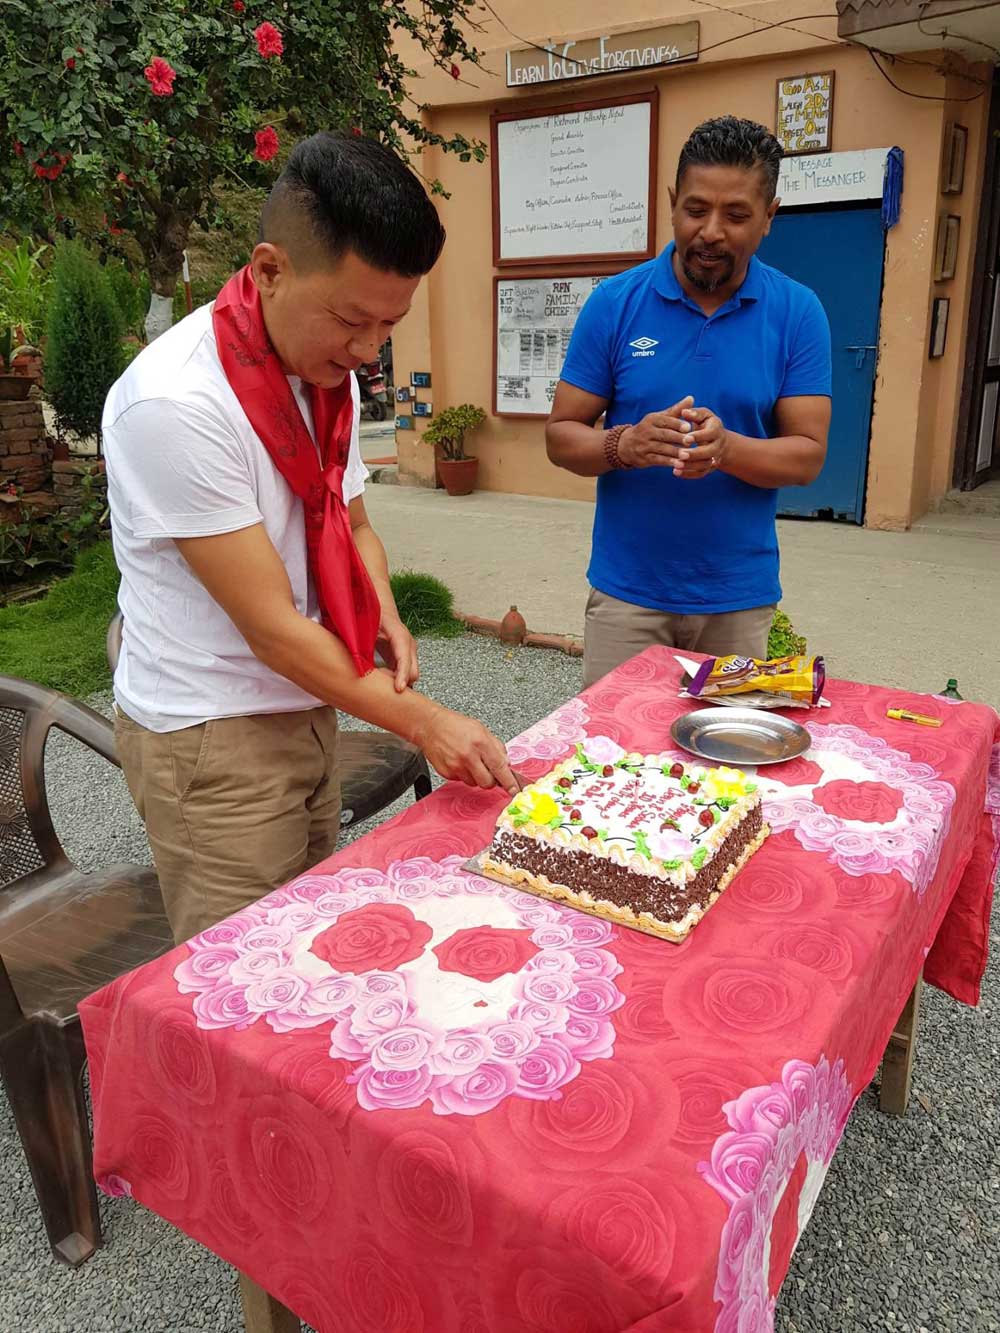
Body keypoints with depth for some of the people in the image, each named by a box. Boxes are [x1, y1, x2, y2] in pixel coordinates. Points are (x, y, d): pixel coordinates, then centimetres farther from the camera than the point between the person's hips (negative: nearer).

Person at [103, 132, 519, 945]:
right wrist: (420, 720, -20)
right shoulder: (177, 402, -24)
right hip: (212, 737, -7)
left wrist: (384, 617, -5)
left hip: (306, 710, 7)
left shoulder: (328, 373, 2)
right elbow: (270, 625, -23)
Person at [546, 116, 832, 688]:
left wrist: (727, 448, -24)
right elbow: (561, 436, -2)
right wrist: (624, 445, -23)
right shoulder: (615, 303, -3)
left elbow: (808, 455, -4)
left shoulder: (798, 313, -1)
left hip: (739, 596, 1)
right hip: (627, 590, 0)